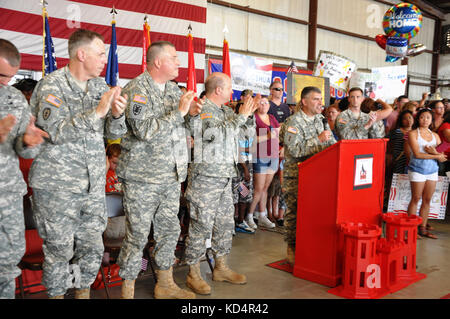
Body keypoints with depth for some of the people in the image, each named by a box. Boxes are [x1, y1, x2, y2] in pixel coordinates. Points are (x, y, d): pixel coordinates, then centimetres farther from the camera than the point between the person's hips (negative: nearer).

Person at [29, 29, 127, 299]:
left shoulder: (101, 86, 9)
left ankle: (83, 292, 31)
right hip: (57, 186, -5)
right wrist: (97, 112, -26)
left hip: (94, 185, 5)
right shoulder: (52, 85, -8)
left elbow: (113, 133, 9)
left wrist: (117, 114, -12)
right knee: (59, 251, 5)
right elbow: (57, 132, -21)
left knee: (93, 249, 10)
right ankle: (57, 294, 26)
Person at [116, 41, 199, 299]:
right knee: (138, 234, 0)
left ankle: (166, 284, 29)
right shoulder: (137, 89, -11)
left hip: (172, 176, 8)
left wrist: (191, 110, 2)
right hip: (142, 177, -8)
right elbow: (145, 130, -24)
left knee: (170, 229, 14)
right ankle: (128, 290, 16)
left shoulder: (173, 89, 14)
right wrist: (179, 112, -20)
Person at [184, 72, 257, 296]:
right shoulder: (201, 110, -11)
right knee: (201, 224, -4)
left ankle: (221, 268, 26)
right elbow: (217, 134, -24)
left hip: (225, 176, 9)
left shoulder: (226, 110, 16)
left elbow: (247, 129, 24)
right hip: (205, 177, -9)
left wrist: (249, 113, 7)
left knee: (225, 223, 13)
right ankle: (193, 274, 7)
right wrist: (240, 116, -18)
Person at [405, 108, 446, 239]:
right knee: (416, 199, -3)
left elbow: (443, 157, 8)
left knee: (427, 200, 6)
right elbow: (417, 154, -12)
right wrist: (437, 156, -8)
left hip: (432, 169, 5)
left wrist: (435, 152, -14)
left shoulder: (435, 135, 13)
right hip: (418, 169, -5)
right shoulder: (413, 133, -2)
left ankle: (422, 228, 13)